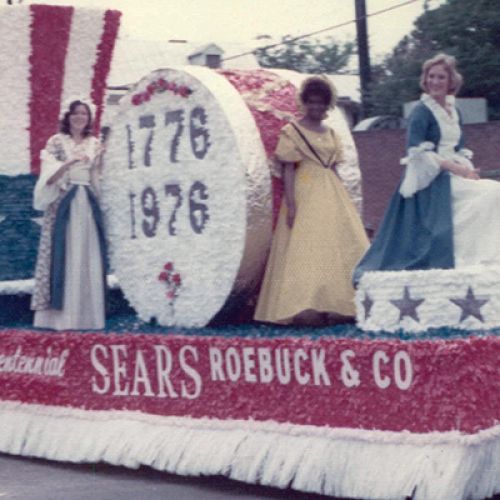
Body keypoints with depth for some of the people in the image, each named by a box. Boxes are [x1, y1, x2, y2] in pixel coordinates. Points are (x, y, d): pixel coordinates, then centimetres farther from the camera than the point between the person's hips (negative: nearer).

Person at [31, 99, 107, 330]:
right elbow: (49, 176, -6)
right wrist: (69, 162, -21)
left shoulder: (95, 144, 13)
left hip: (87, 205, 4)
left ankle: (85, 315, 4)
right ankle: (60, 315, -6)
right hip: (62, 204, -3)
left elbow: (100, 178, 14)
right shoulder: (56, 142, 3)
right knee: (62, 255, -7)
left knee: (87, 256, 0)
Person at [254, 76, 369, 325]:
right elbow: (288, 170, -7)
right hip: (305, 196, -6)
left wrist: (341, 202, 13)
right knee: (305, 251, -9)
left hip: (332, 197, 6)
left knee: (340, 247, 2)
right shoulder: (291, 132, -1)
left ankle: (333, 306, 6)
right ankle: (306, 309, -10)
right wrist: (291, 205, -15)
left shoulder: (331, 134, 16)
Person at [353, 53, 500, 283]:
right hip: (430, 181, -8)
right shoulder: (421, 111, -7)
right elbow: (418, 152, -16)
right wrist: (455, 168, -20)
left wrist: (469, 170, -2)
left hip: (452, 178, 8)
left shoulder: (454, 112, 16)